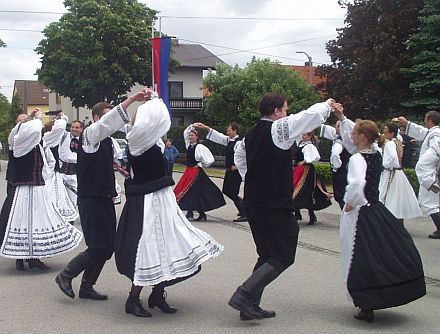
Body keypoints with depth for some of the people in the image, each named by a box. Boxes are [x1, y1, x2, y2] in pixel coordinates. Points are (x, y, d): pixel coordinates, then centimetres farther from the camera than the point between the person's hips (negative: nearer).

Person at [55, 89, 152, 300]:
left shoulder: (108, 141, 14)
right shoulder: (89, 135, -10)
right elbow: (108, 122, -28)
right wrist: (132, 99, -35)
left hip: (105, 199, 8)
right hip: (90, 200, -8)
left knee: (107, 247, 8)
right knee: (98, 248, -9)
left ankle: (86, 287, 20)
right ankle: (65, 276, 10)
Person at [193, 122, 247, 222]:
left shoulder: (238, 142, -18)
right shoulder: (229, 140, 10)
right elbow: (218, 136, 16)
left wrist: (237, 166, -17)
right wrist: (205, 127, 14)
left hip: (235, 171, -10)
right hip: (229, 171, 10)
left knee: (232, 193, -6)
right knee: (226, 191, 16)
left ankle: (244, 215, 2)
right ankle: (244, 207, 28)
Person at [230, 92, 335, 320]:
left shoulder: (251, 134, 12)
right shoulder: (279, 128, -13)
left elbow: (239, 156, 27)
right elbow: (311, 116, -13)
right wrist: (327, 105, 6)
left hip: (253, 203, 9)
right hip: (274, 206, -9)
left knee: (268, 255, 18)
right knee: (283, 257, -1)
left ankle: (251, 305, 16)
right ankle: (244, 295, -10)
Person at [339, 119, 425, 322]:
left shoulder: (357, 159, -18)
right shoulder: (377, 156, 6)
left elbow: (357, 184, -36)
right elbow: (352, 141, 20)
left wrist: (350, 203, -19)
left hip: (359, 212, -8)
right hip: (376, 207, 8)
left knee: (360, 259, 1)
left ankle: (366, 307, 7)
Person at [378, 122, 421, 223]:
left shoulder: (389, 143, -15)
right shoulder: (398, 142, 11)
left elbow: (393, 157, -31)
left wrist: (386, 165, -15)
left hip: (390, 174, -9)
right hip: (399, 173, 9)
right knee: (399, 199, 13)